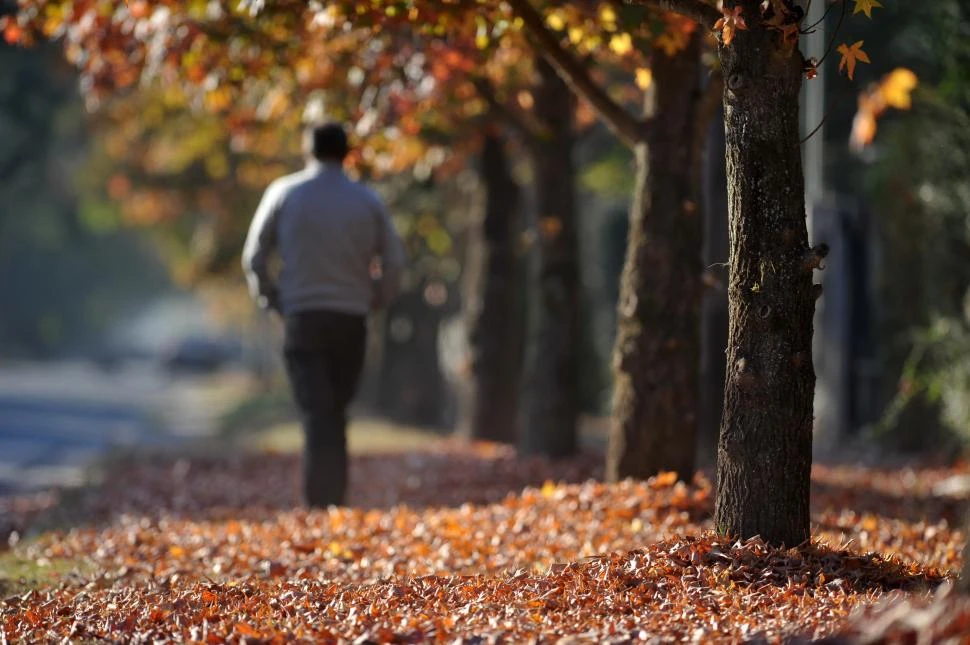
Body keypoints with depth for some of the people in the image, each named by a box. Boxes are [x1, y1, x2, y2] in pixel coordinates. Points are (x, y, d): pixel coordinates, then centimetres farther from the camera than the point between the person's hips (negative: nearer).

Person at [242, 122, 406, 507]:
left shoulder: (284, 193, 2)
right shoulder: (367, 201, 4)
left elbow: (255, 257, 2)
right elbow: (393, 262, 3)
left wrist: (271, 299, 15)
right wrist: (372, 301, 16)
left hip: (302, 318, -1)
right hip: (351, 320, 2)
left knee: (317, 413, -6)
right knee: (336, 413, 13)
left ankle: (321, 501, -19)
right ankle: (334, 497, 12)